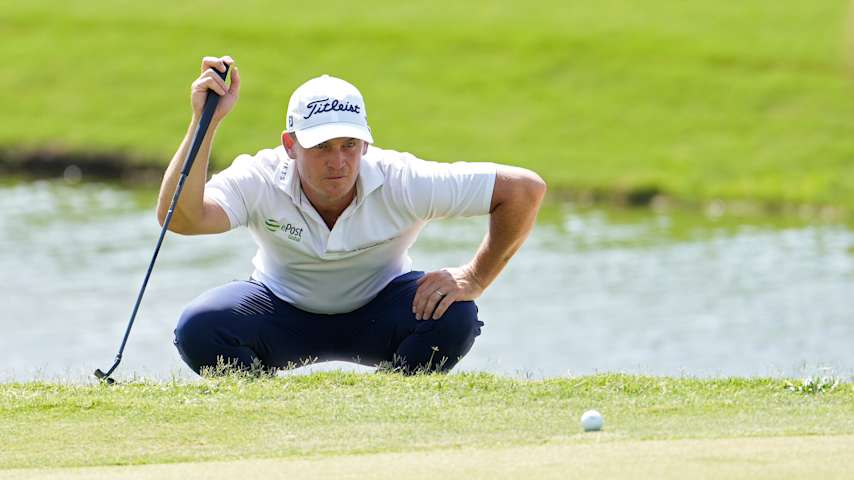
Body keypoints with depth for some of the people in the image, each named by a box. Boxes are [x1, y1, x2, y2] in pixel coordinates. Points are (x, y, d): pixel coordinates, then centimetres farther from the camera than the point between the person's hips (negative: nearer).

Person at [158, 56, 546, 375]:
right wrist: (205, 122, -50)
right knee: (200, 330, -31)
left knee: (454, 318, -33)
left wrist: (472, 280, -29)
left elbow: (524, 189, -25)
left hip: (377, 315, 0)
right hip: (285, 314, 0)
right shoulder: (260, 181, -26)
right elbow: (179, 218, -45)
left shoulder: (399, 182, -27)